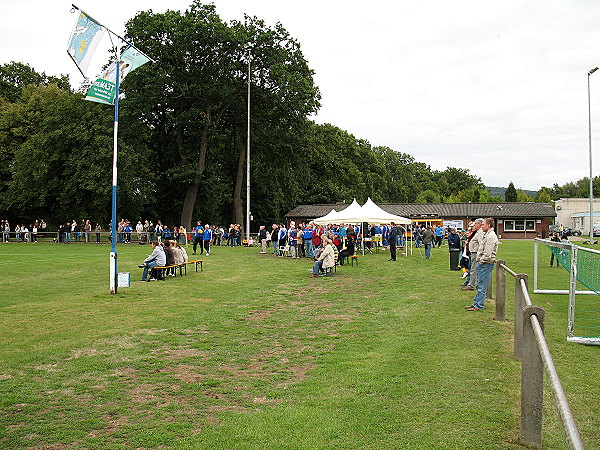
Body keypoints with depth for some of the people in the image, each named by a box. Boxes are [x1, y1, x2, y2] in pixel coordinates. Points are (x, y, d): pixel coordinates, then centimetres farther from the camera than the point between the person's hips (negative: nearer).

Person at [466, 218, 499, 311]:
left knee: (482, 286, -5)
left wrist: (481, 261, -13)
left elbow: (487, 254, -23)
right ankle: (476, 303, 22)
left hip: (486, 264, -11)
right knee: (479, 285, 15)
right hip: (482, 263, 11)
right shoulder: (486, 235, 16)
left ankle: (478, 306, 0)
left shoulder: (491, 236, -18)